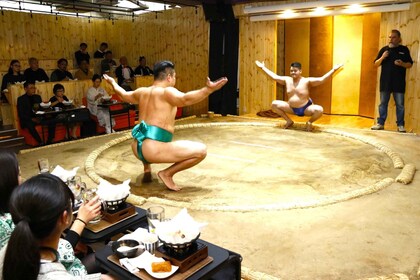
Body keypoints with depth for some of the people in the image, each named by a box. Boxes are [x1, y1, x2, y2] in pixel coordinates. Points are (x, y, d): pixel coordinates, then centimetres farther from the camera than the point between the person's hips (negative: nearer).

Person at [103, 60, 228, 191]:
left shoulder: (142, 92, 16)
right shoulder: (166, 92, -7)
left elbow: (124, 95, 36)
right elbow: (185, 99, -28)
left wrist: (113, 82, 55)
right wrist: (208, 89, -37)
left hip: (137, 148, 9)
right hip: (153, 149, -9)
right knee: (201, 150, -10)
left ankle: (147, 169, 31)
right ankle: (167, 173, -2)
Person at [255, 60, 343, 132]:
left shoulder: (307, 81, -14)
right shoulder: (287, 80, -2)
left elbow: (321, 79, -20)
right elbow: (274, 77, 7)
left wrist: (333, 70, -29)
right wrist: (263, 67, 10)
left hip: (306, 108, -4)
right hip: (292, 108, 4)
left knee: (319, 110, -33)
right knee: (274, 104, -9)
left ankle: (309, 122, 3)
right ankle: (289, 121, 9)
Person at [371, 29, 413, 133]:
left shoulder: (404, 49, 6)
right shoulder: (384, 49, 9)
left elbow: (410, 64, 6)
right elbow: (376, 64, 9)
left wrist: (402, 64, -16)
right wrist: (382, 58, -10)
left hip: (399, 82, -1)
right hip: (385, 82, 2)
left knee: (400, 104, 0)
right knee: (383, 103, 5)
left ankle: (400, 125, 6)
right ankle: (380, 123, 11)